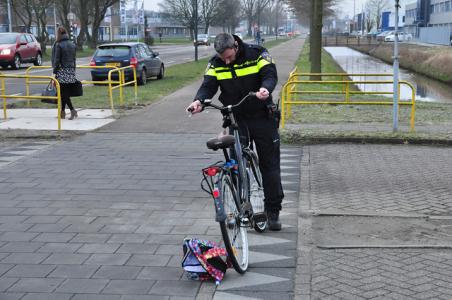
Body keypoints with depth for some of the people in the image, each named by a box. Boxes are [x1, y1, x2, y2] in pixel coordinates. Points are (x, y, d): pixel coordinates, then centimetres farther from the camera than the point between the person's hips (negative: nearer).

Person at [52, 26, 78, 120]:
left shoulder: (58, 45, -11)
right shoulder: (72, 45, 8)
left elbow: (56, 60, -11)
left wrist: (55, 73, -7)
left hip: (62, 72, -6)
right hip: (71, 72, 6)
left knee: (63, 93, -3)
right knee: (65, 93, 13)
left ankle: (72, 110, -17)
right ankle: (62, 111, 19)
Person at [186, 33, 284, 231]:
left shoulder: (257, 54, -9)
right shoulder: (215, 64, -2)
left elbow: (270, 74, -18)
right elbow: (208, 85, -11)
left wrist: (265, 88, -41)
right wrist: (199, 101, -33)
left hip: (262, 118, -2)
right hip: (235, 120, 2)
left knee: (270, 166, 2)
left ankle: (273, 211, 12)